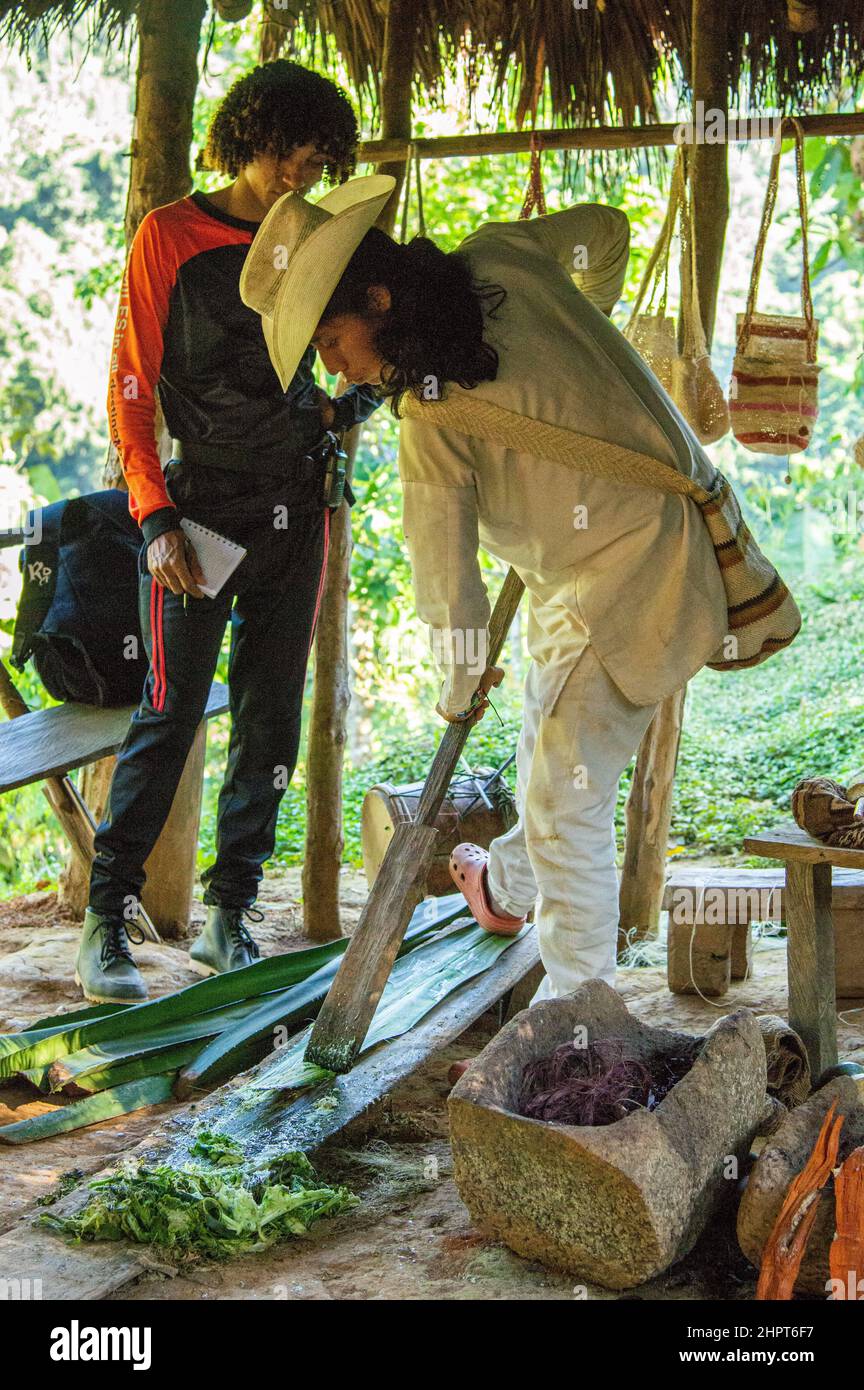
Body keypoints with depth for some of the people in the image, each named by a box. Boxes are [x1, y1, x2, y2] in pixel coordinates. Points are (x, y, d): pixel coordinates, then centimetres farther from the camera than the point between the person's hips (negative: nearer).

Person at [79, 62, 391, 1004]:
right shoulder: (169, 237, -1)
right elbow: (130, 389, -5)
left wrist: (348, 404, 0)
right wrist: (155, 519, -14)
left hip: (292, 511, 5)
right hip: (200, 504, -5)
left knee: (270, 723, 5)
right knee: (170, 713, -7)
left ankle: (228, 914, 14)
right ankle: (106, 921, 1)